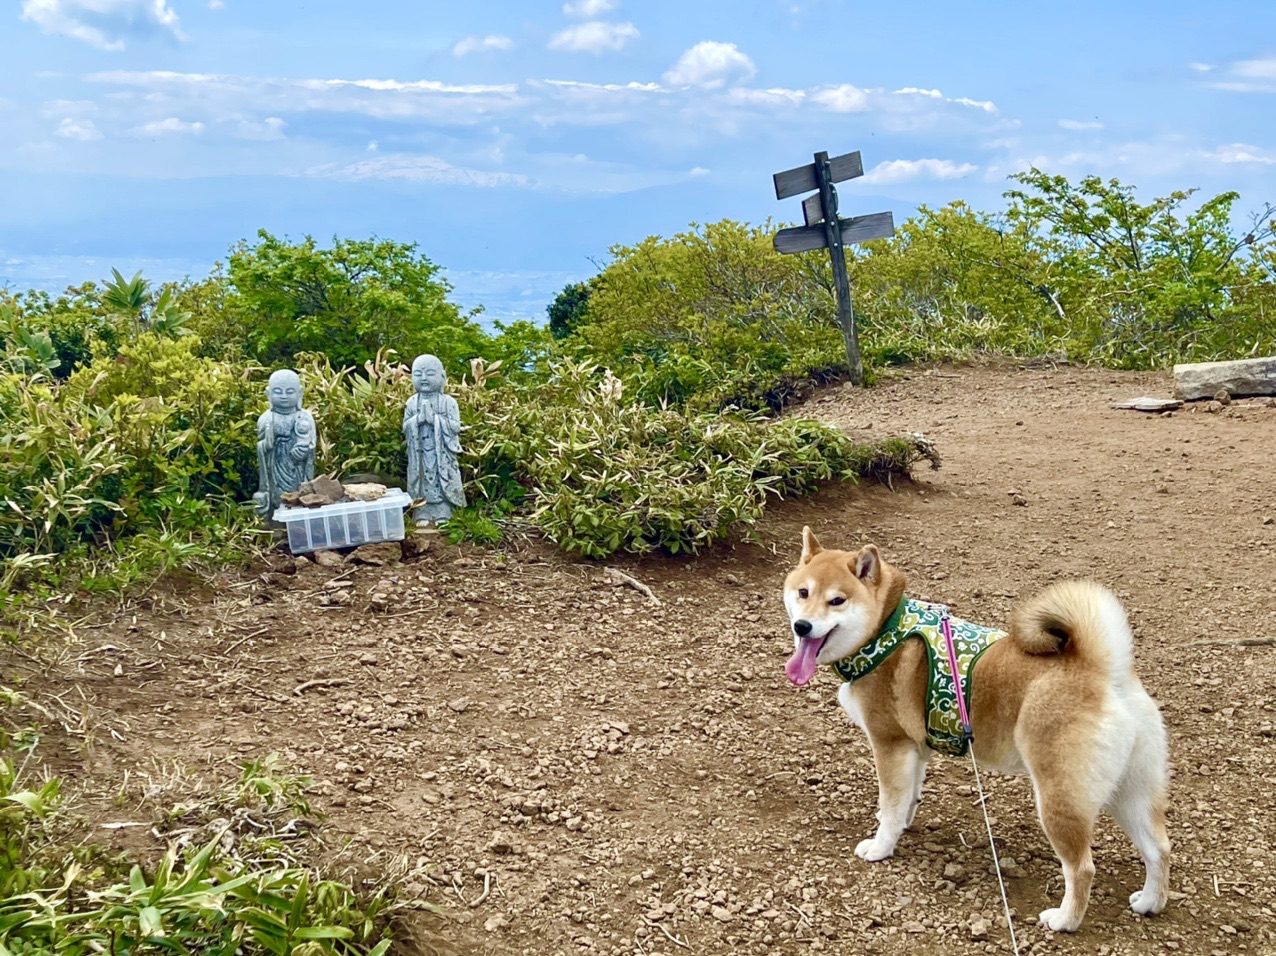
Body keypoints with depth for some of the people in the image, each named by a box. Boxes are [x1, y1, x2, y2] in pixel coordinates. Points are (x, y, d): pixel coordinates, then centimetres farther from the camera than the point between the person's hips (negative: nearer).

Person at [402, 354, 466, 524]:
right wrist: (419, 418, -17)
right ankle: (422, 515, 9)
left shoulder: (448, 402, -4)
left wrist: (435, 418, -19)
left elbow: (455, 427, -10)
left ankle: (442, 515, 8)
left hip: (441, 453, -2)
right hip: (420, 453, 2)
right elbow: (405, 427, 0)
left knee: (442, 483, 2)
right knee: (421, 482, 3)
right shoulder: (412, 403, 3)